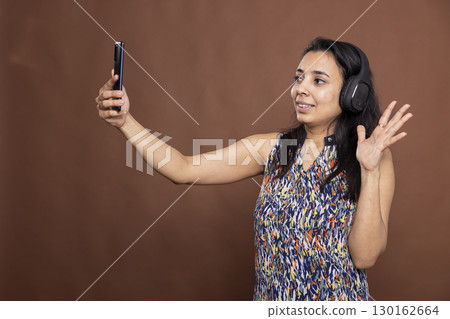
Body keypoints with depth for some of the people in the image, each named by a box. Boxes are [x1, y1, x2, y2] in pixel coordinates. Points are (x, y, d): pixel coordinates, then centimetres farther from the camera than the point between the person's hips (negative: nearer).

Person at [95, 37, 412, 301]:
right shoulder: (271, 147, -5)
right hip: (271, 299, 3)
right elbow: (185, 170, -10)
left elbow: (365, 255, -18)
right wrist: (125, 120, -18)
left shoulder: (374, 158, -12)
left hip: (338, 304, -2)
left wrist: (370, 171, -26)